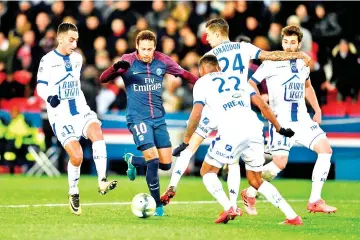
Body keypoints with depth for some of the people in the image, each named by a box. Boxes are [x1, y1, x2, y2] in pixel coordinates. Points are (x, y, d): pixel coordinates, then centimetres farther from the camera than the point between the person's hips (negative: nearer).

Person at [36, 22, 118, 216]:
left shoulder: (77, 59, 12)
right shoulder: (48, 60, -5)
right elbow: (40, 86, -3)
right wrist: (49, 98, -23)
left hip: (81, 110, 4)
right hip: (61, 116, -4)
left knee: (96, 131, -28)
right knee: (76, 155, -16)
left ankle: (102, 181, -29)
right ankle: (73, 193, 10)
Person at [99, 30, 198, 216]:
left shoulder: (162, 61, 0)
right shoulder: (128, 62, -10)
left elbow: (184, 74, 13)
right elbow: (103, 79, -18)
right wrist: (115, 68, -38)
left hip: (158, 118, 5)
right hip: (138, 118, -5)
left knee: (166, 164, 3)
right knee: (153, 160, -16)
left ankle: (132, 161, 33)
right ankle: (157, 205, -1)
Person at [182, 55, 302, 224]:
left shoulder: (202, 83, 15)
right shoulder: (237, 79, 28)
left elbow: (196, 115, 2)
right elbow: (262, 105, 22)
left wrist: (186, 141, 11)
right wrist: (279, 128, 31)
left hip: (231, 132, -5)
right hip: (254, 128, 5)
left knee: (207, 171, 13)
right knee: (256, 180, 20)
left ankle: (229, 207, -11)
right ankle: (292, 216, 8)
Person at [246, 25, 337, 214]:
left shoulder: (303, 62, 10)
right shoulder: (272, 62, -7)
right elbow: (251, 84, -5)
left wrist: (317, 110, 19)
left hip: (302, 119, 6)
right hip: (280, 120, -6)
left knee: (325, 149, -9)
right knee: (280, 163, -14)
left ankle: (315, 201, -4)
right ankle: (250, 193, 11)